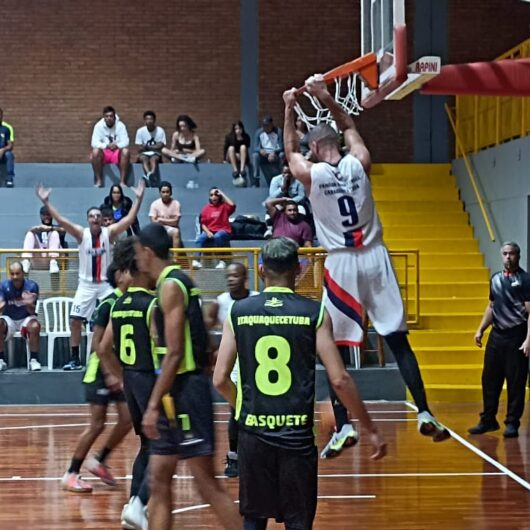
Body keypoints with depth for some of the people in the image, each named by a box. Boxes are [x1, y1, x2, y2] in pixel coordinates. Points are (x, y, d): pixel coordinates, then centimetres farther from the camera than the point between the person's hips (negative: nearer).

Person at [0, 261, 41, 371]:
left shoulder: (31, 286, -13)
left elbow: (32, 312, -14)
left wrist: (29, 304, -37)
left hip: (25, 318, -1)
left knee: (35, 326, -33)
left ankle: (34, 360, -18)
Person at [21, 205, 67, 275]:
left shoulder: (56, 228, 17)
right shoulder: (37, 230, 23)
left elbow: (63, 230, -7)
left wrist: (50, 228, -24)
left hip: (52, 257, -1)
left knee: (54, 233, -18)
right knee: (30, 234, -13)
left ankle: (53, 262, -39)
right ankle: (26, 261, -36)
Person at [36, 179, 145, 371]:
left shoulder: (109, 232, -8)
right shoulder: (81, 233, -7)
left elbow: (130, 219, -17)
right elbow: (61, 220, -17)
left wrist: (138, 199, -27)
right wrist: (46, 202, -26)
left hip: (106, 283, 0)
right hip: (86, 284, 0)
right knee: (75, 321, -3)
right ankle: (75, 359, 7)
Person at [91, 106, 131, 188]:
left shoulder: (120, 125, -7)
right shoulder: (98, 126, -7)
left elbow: (125, 142, -14)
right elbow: (94, 143, -15)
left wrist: (117, 145, -35)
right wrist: (106, 146, -33)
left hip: (117, 152, 0)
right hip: (104, 152, 0)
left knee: (125, 151, -32)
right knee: (95, 152, -33)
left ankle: (122, 181, -27)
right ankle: (99, 181, -23)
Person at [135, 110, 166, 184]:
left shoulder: (160, 131, -2)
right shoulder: (140, 131, 0)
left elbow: (160, 147, -7)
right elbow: (139, 148, -4)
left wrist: (147, 147, -7)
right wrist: (153, 147, -12)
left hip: (156, 154, -1)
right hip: (144, 153, 1)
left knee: (153, 159, -35)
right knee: (144, 158, -34)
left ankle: (150, 174, -66)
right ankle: (148, 174, -65)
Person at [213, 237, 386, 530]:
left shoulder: (238, 311, 2)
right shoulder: (314, 313, -4)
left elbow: (220, 380, 1)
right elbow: (340, 380, -8)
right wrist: (371, 430, 2)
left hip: (254, 433, 2)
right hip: (297, 435, -2)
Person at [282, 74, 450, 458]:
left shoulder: (310, 174, -5)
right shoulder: (359, 163, -1)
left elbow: (291, 151, 18)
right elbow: (349, 127, 20)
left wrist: (290, 109, 24)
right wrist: (326, 98, 23)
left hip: (341, 264, -2)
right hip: (374, 258, 2)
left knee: (336, 350, 4)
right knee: (398, 341, 6)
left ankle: (344, 427, 0)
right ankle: (425, 414, 4)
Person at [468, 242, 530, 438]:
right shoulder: (496, 279, 12)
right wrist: (481, 329, 15)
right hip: (496, 335, 6)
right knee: (489, 379, 8)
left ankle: (512, 423, 7)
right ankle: (488, 420, 19)